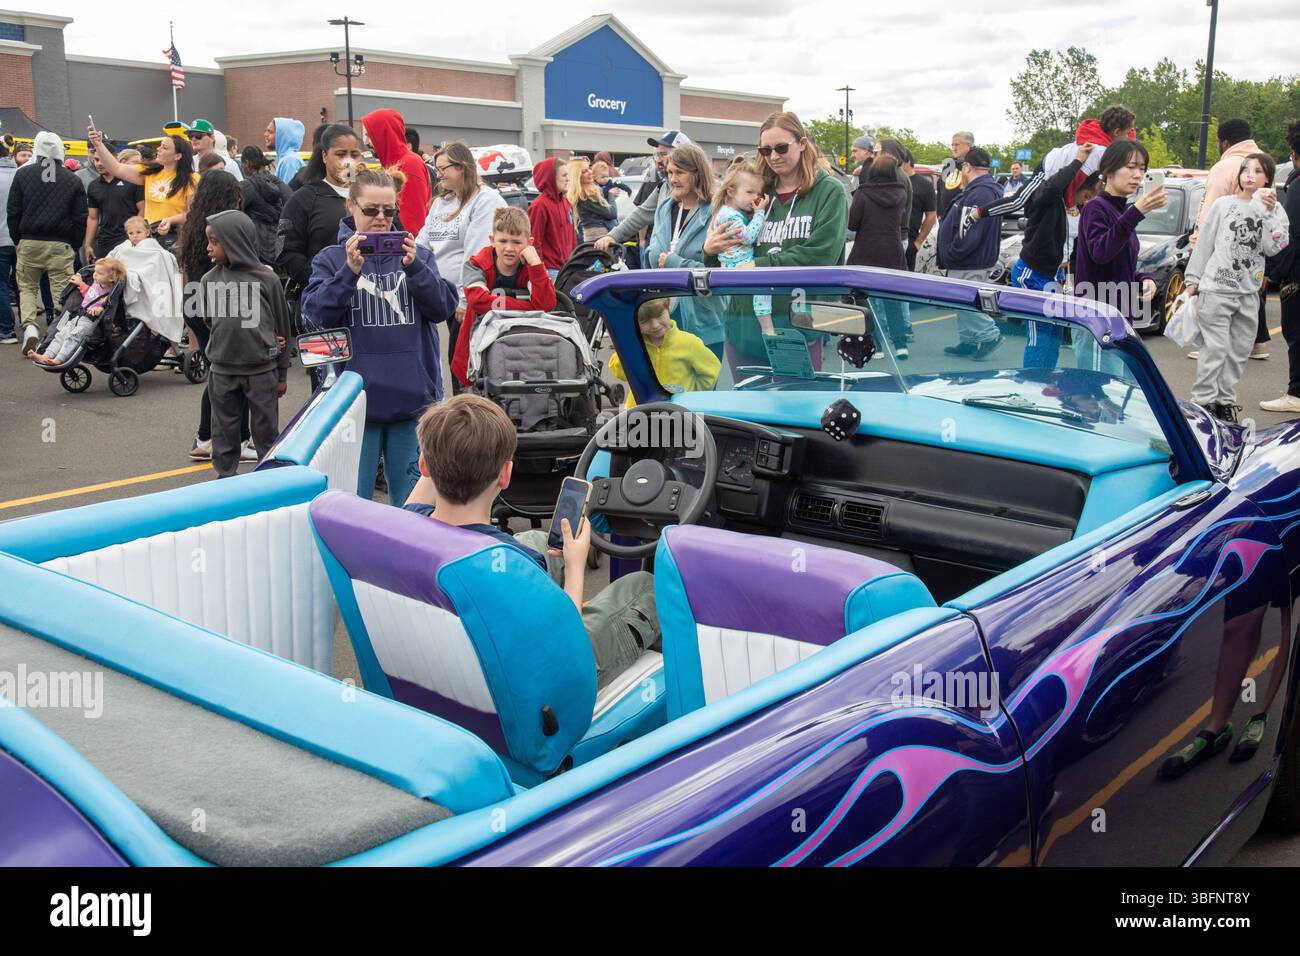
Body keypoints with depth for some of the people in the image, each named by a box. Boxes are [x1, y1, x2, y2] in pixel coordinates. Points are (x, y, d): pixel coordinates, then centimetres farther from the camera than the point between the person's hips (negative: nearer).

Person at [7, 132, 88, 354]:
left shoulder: (23, 174, 2)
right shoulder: (72, 180, 1)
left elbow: (12, 211, 4)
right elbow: (80, 218, 2)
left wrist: (17, 239, 15)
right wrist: (73, 245, 11)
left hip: (29, 242, 1)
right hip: (60, 244, -1)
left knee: (27, 286, 13)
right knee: (62, 290, 3)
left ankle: (30, 326, -7)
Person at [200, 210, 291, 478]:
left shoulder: (267, 279, -8)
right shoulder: (210, 280, 0)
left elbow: (282, 327, -1)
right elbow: (209, 320, 12)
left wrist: (282, 374, 2)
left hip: (262, 370, -3)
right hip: (222, 370, 3)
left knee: (266, 430, 8)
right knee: (224, 431, 12)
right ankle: (225, 477, 24)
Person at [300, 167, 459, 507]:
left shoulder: (417, 255, 8)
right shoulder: (331, 259, 4)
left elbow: (444, 307, -2)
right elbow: (315, 315, -8)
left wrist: (414, 267, -17)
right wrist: (350, 271, -20)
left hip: (413, 395, 1)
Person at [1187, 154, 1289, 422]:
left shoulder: (1275, 210, 7)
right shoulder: (1223, 204, 3)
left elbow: (1273, 247, -7)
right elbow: (1204, 244, 5)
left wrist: (1268, 212, -13)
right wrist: (1193, 279, 3)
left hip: (1249, 293, 3)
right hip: (1216, 289, -3)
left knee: (1239, 351, 7)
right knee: (1215, 349, -8)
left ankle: (1225, 401, 16)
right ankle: (1204, 401, -4)